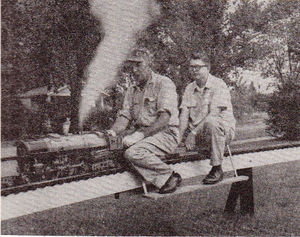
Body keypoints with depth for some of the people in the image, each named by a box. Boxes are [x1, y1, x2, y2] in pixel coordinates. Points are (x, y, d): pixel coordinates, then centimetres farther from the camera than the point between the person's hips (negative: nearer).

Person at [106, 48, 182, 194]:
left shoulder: (164, 83, -4)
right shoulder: (132, 91, 19)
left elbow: (164, 118, -15)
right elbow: (124, 116, 11)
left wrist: (141, 133, -25)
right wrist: (113, 131, -10)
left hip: (166, 133, -7)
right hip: (142, 134, 7)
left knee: (133, 152, -29)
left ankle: (170, 176, -11)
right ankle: (164, 182, -17)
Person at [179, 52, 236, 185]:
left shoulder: (218, 85, -9)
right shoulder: (189, 88, 11)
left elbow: (213, 114, -19)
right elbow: (184, 115, 2)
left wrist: (193, 133, -25)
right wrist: (179, 136, -16)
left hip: (224, 129, -5)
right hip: (197, 131, 6)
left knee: (211, 122, -39)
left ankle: (217, 169, -27)